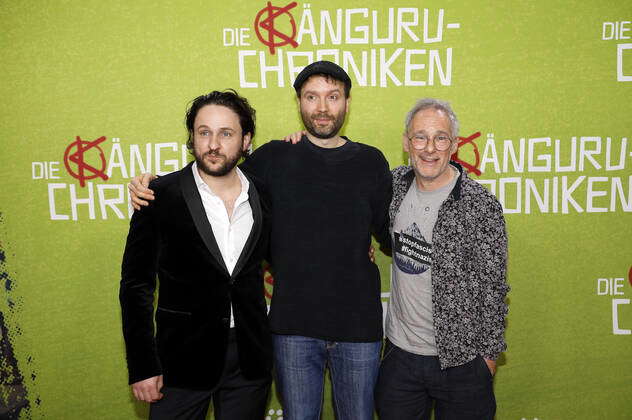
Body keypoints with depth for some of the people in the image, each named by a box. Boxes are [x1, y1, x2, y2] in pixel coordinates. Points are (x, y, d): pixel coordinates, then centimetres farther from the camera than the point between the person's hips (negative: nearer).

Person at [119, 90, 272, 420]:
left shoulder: (262, 197, 1)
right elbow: (136, 284, -6)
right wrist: (142, 367, -8)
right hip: (184, 356, -2)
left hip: (250, 357, 3)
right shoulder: (161, 195, -9)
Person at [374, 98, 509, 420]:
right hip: (398, 352, 4)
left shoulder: (482, 206, -17)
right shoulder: (397, 183, -3)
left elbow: (492, 288, -9)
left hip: (460, 360, -4)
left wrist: (489, 352, -4)